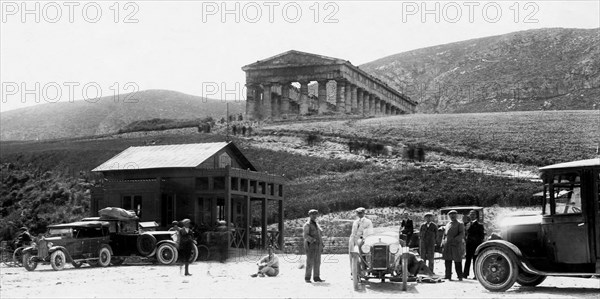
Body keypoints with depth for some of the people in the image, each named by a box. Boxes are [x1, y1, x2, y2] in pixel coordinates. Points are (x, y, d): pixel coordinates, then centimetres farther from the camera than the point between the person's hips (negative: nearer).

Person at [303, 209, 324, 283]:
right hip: (310, 246, -7)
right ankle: (307, 278, -2)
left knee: (317, 262, 5)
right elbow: (305, 235, -15)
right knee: (310, 262, -7)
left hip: (317, 246, 7)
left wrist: (321, 245, 16)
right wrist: (313, 240, -25)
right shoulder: (307, 225, -4)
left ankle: (316, 277, 9)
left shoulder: (317, 225, 20)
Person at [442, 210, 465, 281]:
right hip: (447, 246, 4)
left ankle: (460, 277, 7)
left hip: (456, 245, -4)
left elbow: (462, 234, -7)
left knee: (458, 262, -1)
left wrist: (454, 239, -21)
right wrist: (443, 243, 10)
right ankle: (448, 276, 8)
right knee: (447, 262, 3)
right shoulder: (447, 224, 20)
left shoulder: (460, 224, 5)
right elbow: (445, 234, 24)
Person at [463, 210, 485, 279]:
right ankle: (465, 274, 7)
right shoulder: (468, 225, 14)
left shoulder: (479, 225, -1)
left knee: (475, 259, -3)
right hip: (469, 244, 5)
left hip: (476, 244, -5)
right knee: (468, 259, 5)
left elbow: (482, 235, -3)